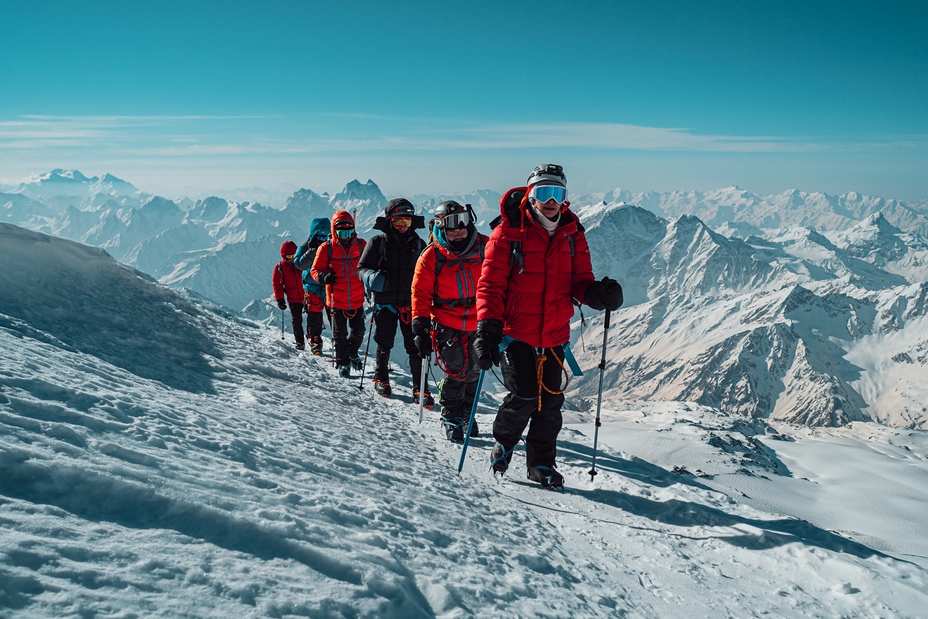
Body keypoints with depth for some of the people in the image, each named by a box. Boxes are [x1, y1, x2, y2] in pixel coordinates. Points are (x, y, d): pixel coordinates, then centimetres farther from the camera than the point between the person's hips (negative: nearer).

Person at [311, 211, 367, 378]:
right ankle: (342, 363, 23)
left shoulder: (361, 245, 0)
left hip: (357, 299, 2)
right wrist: (323, 277, -22)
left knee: (358, 331, 12)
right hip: (337, 299, -2)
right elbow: (315, 270, -1)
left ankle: (352, 354, 40)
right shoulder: (326, 248, -6)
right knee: (340, 333, 6)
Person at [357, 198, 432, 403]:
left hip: (411, 302, 1)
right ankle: (381, 378, 31)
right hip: (385, 302, -1)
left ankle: (419, 387, 4)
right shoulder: (378, 243, 2)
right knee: (384, 344, 8)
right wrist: (372, 277, -20)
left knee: (416, 346, -4)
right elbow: (362, 267, 1)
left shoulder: (418, 245, 11)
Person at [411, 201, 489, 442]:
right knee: (456, 371, -9)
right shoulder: (431, 257, -9)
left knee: (473, 371, 12)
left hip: (477, 322, 3)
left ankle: (466, 413, 34)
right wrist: (420, 328, -9)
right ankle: (450, 419, 11)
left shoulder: (484, 246, -3)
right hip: (447, 324, -3)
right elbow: (421, 293, -4)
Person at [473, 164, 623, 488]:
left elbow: (579, 281, 7)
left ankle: (542, 464, 26)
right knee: (524, 397, -10)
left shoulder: (572, 235, 7)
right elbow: (490, 284, -7)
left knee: (550, 402, 6)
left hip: (554, 336, 4)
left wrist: (597, 293, -16)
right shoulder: (509, 232, -6)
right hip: (515, 331, -4)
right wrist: (487, 327, -18)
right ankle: (503, 443, 21)